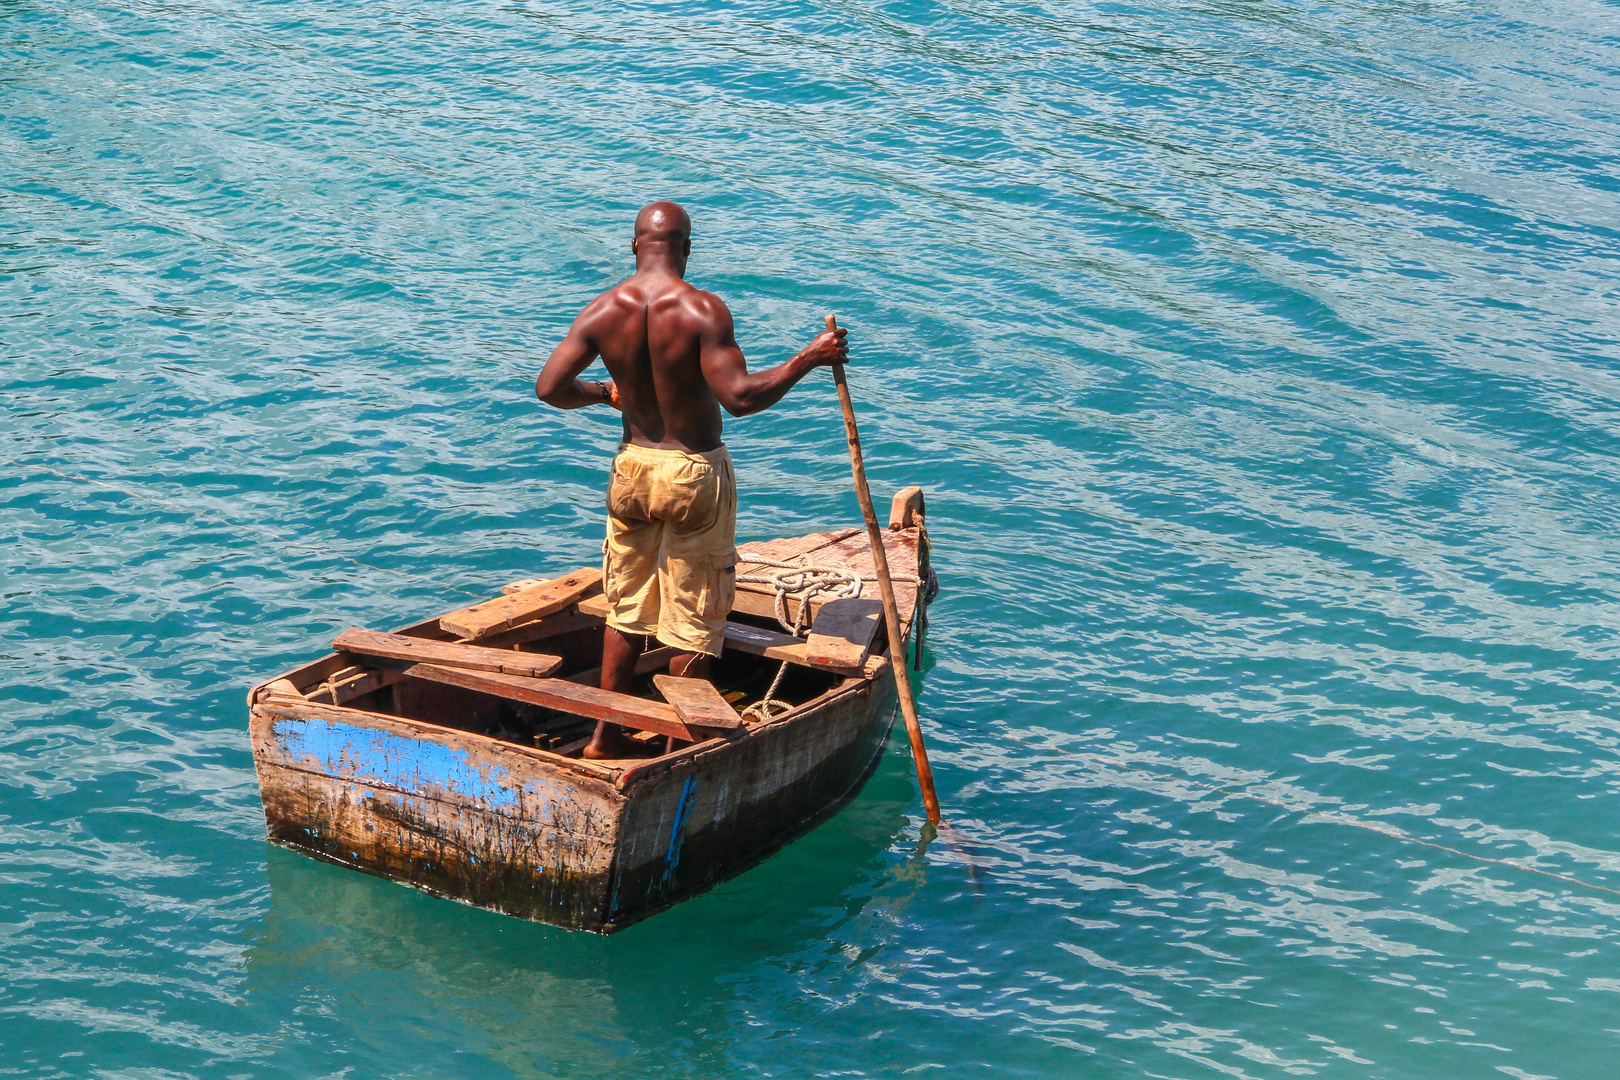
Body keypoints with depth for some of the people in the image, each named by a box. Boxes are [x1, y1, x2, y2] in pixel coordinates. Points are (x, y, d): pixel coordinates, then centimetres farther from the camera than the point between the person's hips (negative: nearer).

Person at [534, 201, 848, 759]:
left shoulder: (602, 311, -5)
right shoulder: (703, 311, -19)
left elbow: (550, 387, -5)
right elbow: (739, 396, -26)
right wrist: (810, 358, -17)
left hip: (632, 466, 5)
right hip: (695, 471, -5)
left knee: (626, 606, 20)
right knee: (694, 618, 8)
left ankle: (605, 733, 27)